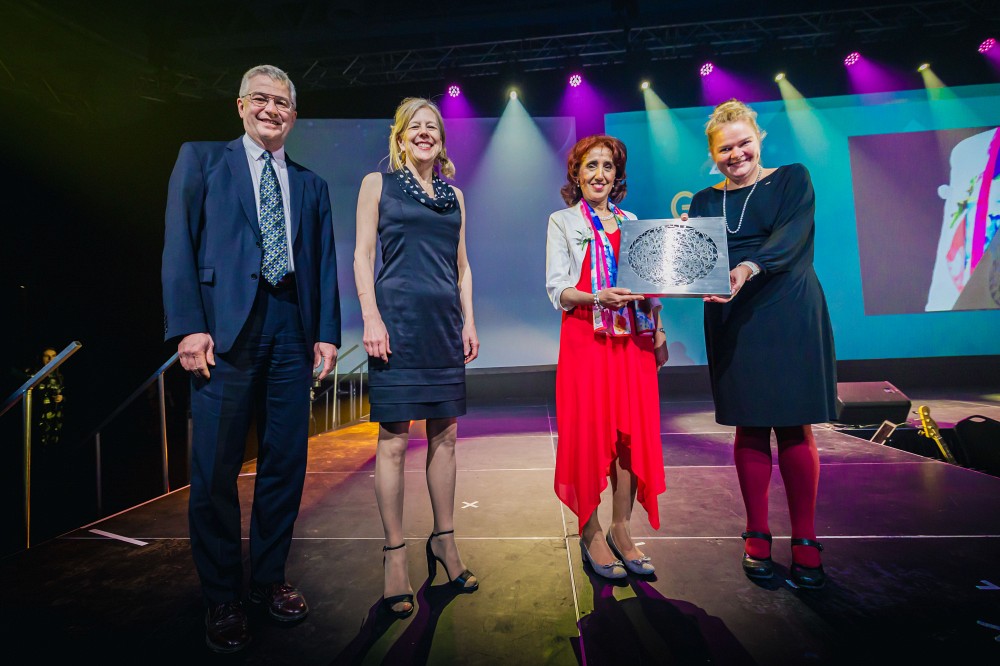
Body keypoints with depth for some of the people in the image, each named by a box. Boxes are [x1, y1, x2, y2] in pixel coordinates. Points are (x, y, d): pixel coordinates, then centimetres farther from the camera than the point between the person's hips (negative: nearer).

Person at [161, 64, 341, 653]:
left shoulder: (311, 184, 20)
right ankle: (222, 599, 18)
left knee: (285, 465, 7)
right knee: (216, 472, 1)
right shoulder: (202, 158, 12)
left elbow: (326, 264, 14)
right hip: (225, 328, -3)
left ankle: (269, 580, 24)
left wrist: (327, 333, 4)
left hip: (292, 330, 3)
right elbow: (179, 244, 2)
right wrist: (188, 326, -9)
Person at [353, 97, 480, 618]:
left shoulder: (454, 194, 18)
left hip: (444, 322, 4)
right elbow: (362, 254, 1)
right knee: (394, 439, -2)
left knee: (445, 435, 7)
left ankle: (444, 541, 22)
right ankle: (395, 555, 10)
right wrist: (371, 318, -11)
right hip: (398, 318, -4)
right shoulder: (377, 184, 8)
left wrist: (469, 322, 9)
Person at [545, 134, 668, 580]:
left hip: (632, 341, 4)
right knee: (589, 432, -1)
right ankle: (591, 534, 14)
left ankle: (621, 530, 18)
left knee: (633, 432, 3)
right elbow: (557, 290, -4)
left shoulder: (631, 222, 18)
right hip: (585, 339, -4)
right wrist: (599, 297, -21)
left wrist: (658, 332, 7)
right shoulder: (563, 222, 6)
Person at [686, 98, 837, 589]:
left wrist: (748, 268, -30)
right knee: (750, 428, 4)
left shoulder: (792, 179, 6)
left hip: (789, 315, -2)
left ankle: (805, 540, 13)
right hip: (733, 322, 2)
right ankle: (757, 536, 16)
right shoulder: (705, 201, 13)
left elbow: (790, 236, -12)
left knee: (795, 426, -1)